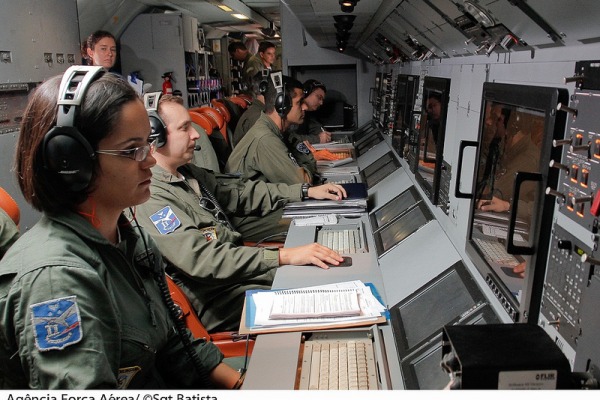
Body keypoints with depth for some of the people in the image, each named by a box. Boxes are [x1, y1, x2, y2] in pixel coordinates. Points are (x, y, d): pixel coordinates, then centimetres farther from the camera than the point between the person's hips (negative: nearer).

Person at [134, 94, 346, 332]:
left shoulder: (187, 172, 10)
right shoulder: (151, 198, -20)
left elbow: (241, 192, 15)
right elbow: (203, 259, -28)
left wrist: (306, 192, 12)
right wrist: (284, 256, -33)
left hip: (241, 266, 9)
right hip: (221, 301, -9)